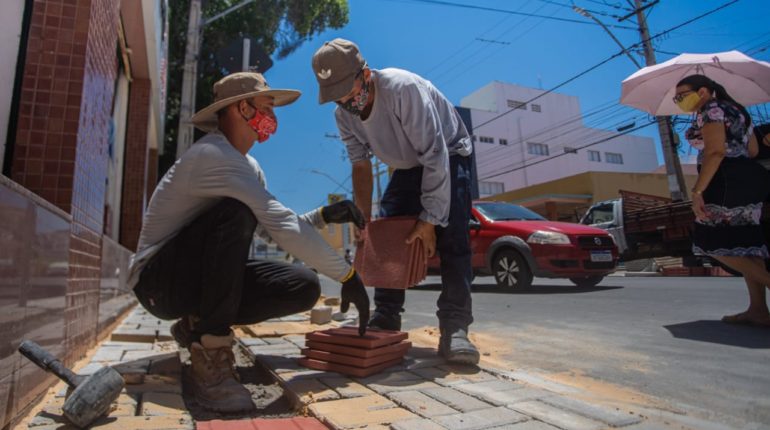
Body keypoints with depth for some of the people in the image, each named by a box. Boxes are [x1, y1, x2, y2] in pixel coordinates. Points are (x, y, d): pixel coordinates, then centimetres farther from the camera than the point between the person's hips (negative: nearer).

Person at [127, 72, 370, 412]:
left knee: (304, 287, -11)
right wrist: (347, 275, -27)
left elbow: (272, 229, 9)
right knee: (236, 212, -34)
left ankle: (198, 326, 6)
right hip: (158, 279, -8)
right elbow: (282, 226, -30)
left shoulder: (249, 167, 8)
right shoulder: (213, 154, -23)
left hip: (203, 277, 8)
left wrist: (323, 215, -5)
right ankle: (209, 357, -29)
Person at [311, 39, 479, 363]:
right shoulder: (343, 115, -13)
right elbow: (361, 167, -5)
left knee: (452, 237, -23)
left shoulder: (403, 88, -34)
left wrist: (429, 219, -33)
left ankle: (454, 328, -23)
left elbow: (435, 156, -34)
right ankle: (385, 320, 1)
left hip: (448, 156, -6)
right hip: (407, 166, 6)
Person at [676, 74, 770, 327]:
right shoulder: (735, 110, 22)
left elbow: (715, 151, -20)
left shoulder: (710, 110, -7)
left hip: (727, 182, -10)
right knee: (744, 243, 7)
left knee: (717, 244, -7)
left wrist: (697, 191, -24)